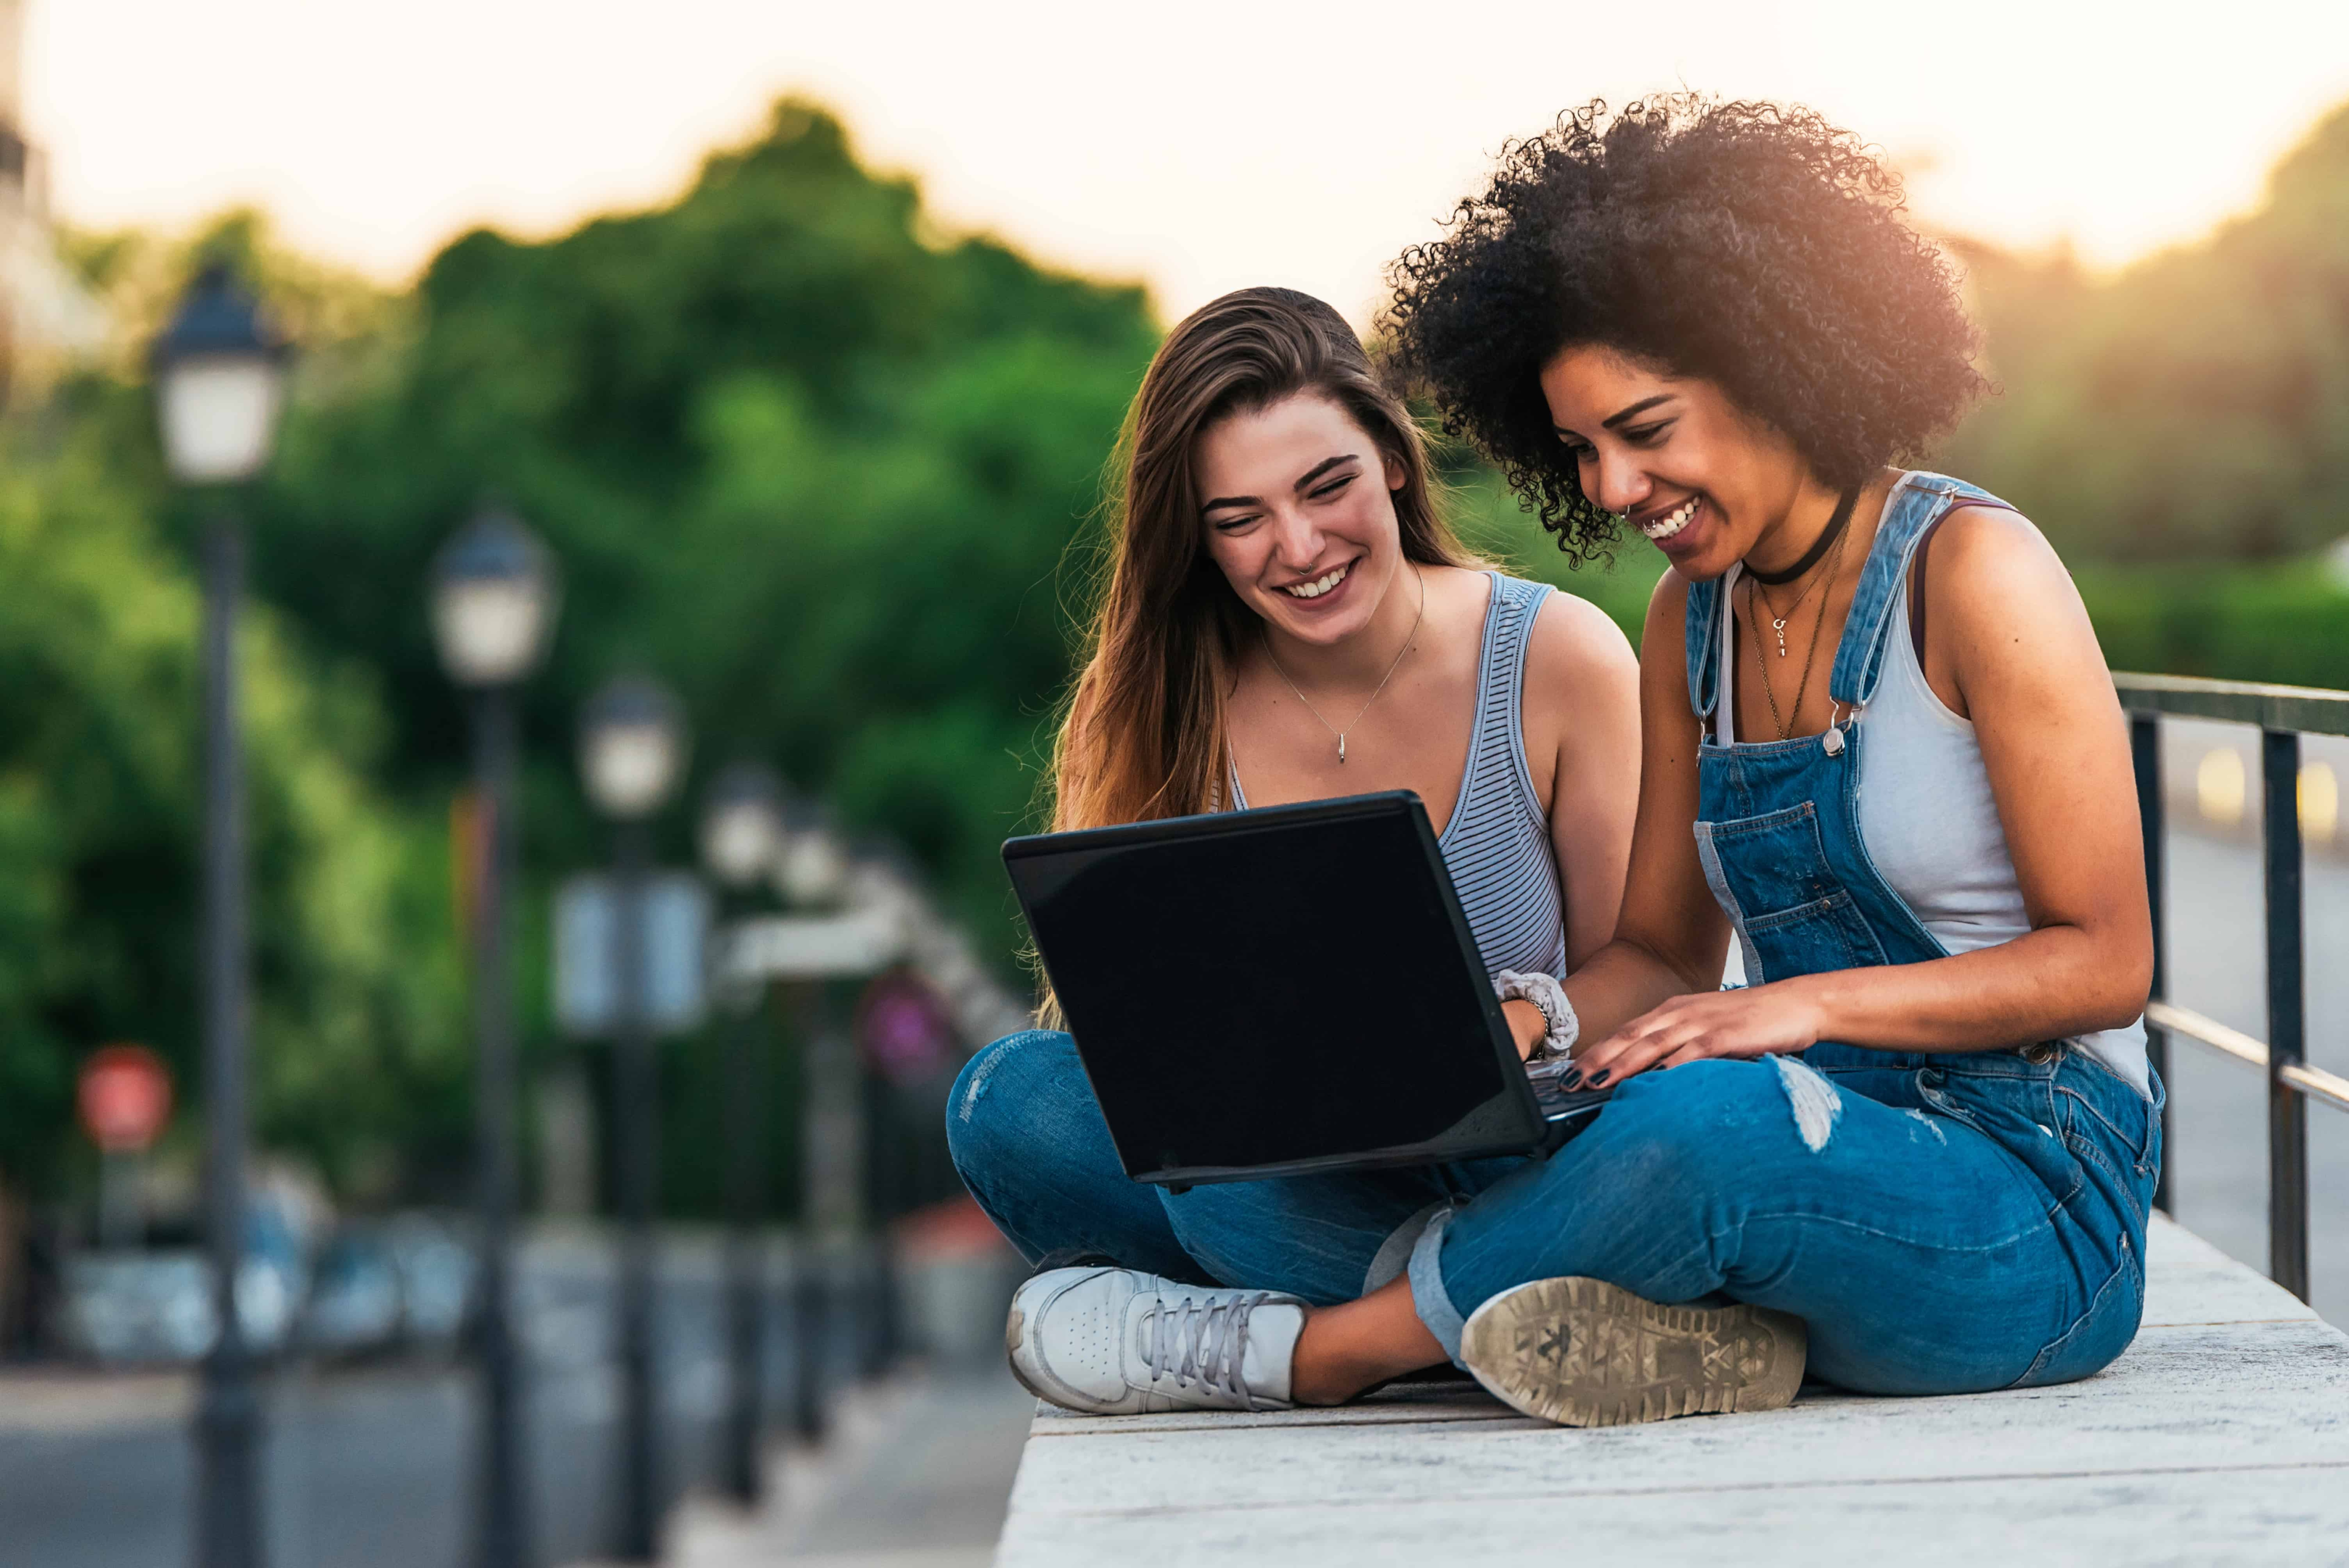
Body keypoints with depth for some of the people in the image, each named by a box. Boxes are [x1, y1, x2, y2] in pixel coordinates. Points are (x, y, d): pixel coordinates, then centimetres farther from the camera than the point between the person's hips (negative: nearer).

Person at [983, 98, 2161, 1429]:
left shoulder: (1971, 571, -9)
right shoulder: (1692, 622, 12)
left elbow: (2106, 960, -10)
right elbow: (1658, 957, 16)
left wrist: (1809, 1002, -21)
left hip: (2030, 1216, -7)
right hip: (1813, 1158, 7)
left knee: (1700, 1121, -40)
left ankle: (1296, 1351, -19)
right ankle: (1667, 1325, -33)